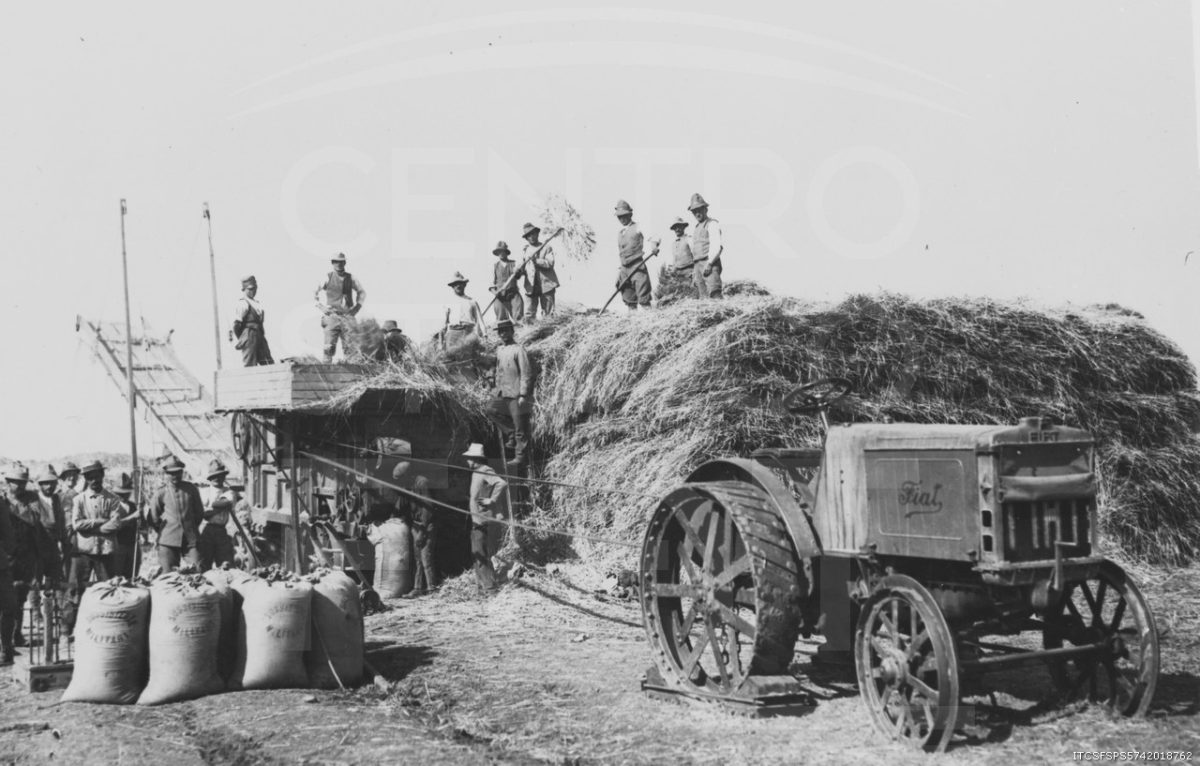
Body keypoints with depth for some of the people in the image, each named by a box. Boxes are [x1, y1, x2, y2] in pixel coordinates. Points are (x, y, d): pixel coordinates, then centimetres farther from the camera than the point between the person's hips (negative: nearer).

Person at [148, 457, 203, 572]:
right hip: (168, 541, -1)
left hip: (191, 539, 1)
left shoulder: (191, 489, 6)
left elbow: (199, 511, 17)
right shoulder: (161, 494, 2)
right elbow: (153, 519, 9)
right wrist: (165, 531, 8)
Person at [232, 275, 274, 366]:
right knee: (250, 366, -9)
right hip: (249, 337, -9)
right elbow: (236, 324, -13)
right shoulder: (242, 303, -8)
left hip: (259, 337, 9)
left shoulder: (255, 303, 20)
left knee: (269, 363, 2)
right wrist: (239, 340, -8)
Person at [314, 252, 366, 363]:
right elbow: (316, 293, 14)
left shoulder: (351, 279, 7)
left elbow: (362, 292, 22)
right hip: (332, 315, -2)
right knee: (329, 347, -7)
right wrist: (321, 307, 5)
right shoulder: (328, 278, 3)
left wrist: (357, 307, 12)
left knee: (349, 347, -2)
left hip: (348, 316, 2)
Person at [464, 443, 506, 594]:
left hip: (481, 518, -10)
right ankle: (482, 583, 23)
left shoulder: (485, 471, -15)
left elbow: (502, 483, -27)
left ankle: (489, 587, -4)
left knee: (480, 554, -8)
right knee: (477, 554, 15)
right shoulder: (476, 472, 15)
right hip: (476, 518, 10)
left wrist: (491, 500, -22)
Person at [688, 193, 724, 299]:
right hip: (699, 266, 8)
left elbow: (717, 245, -12)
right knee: (703, 297, -1)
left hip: (710, 265, -8)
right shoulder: (696, 228, 26)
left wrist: (709, 263, -20)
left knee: (714, 294, -20)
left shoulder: (712, 224, 0)